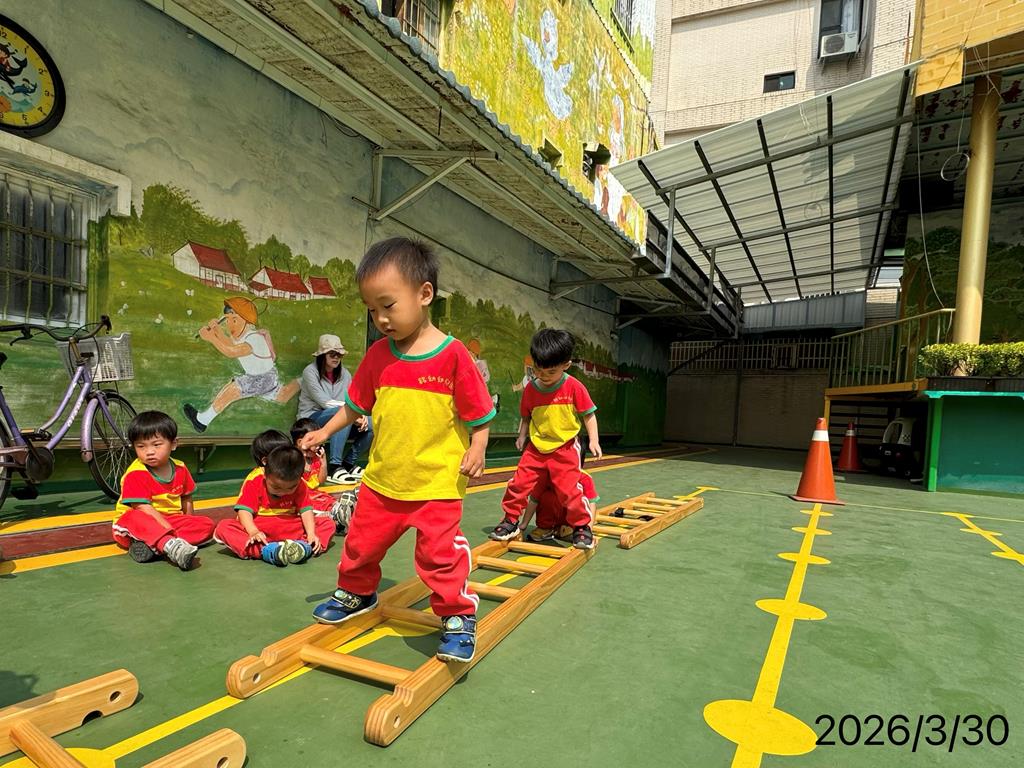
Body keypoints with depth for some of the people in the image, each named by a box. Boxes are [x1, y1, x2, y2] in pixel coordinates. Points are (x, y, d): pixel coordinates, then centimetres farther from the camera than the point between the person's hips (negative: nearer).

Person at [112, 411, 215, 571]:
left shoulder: (180, 469, 1)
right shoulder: (135, 474, -16)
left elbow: (186, 499, 14)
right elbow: (144, 509, -24)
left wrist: (190, 526, 5)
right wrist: (170, 532, -31)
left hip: (170, 521, 5)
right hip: (134, 527, -5)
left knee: (206, 525, -15)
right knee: (135, 519, -37)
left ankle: (150, 545, -30)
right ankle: (172, 546, -57)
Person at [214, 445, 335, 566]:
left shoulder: (299, 485, -6)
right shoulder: (254, 480, -13)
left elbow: (306, 510, -10)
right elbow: (244, 510, -18)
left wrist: (311, 534, -26)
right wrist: (253, 532, -36)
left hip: (290, 528, 2)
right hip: (259, 528, -1)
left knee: (328, 523, -15)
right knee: (223, 527, -29)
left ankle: (302, 546, -44)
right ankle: (266, 551, -47)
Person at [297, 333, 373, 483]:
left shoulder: (344, 373, 8)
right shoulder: (310, 372, -9)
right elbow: (325, 403, -18)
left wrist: (361, 414, -22)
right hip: (311, 420, -5)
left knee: (371, 425, -18)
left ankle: (348, 463, 0)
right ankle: (333, 468, -34)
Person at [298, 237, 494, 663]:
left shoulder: (452, 355, -14)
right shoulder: (379, 354, 1)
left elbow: (479, 412, -8)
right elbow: (357, 403, 14)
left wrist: (476, 449, -17)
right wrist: (325, 432, 13)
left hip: (437, 483, -5)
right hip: (382, 479, 6)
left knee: (441, 554, -3)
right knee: (362, 542, 20)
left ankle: (458, 617, 19)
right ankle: (355, 593, 47)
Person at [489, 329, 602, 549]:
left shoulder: (574, 387, -13)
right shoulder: (531, 389, -3)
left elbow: (588, 414, -5)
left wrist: (593, 440, -8)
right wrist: (521, 435, 2)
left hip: (565, 448, -3)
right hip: (536, 447, 4)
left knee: (569, 489, -7)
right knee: (518, 483, 2)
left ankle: (582, 526, 14)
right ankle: (511, 521, 20)